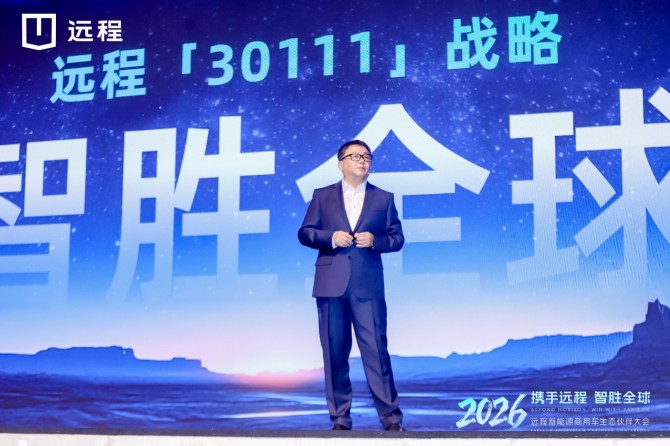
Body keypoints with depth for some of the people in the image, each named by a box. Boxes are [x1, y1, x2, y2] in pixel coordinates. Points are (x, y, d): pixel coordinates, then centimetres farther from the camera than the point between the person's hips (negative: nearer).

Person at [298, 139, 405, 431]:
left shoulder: (384, 198, 12)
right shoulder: (322, 196, 11)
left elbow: (397, 238, 8)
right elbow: (304, 233, 7)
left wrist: (375, 240, -11)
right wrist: (331, 237, -11)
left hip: (368, 286, -1)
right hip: (331, 285, 1)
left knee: (376, 350, -5)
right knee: (335, 353, 3)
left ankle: (390, 417, -1)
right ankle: (340, 418, 11)